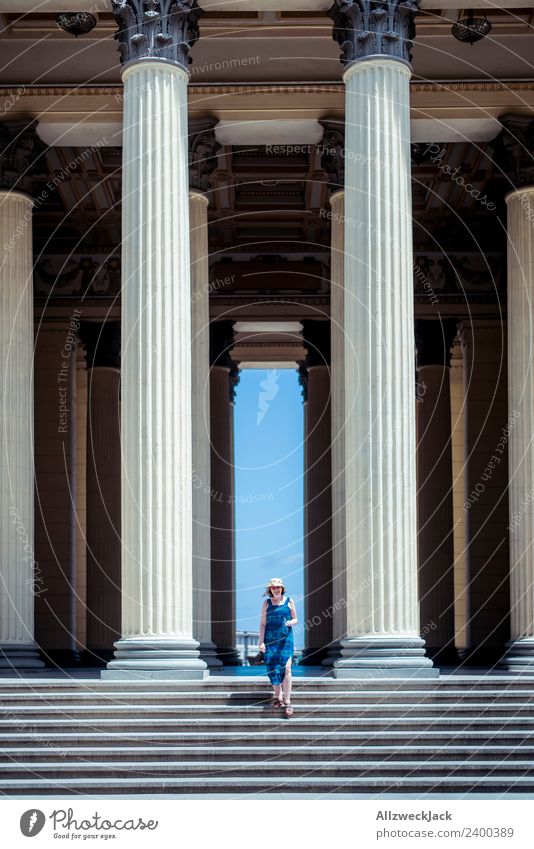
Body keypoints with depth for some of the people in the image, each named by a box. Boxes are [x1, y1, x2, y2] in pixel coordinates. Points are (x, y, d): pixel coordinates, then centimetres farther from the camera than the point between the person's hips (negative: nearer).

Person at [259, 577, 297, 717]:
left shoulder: (289, 601, 6)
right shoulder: (267, 603, 6)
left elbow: (295, 619, 11)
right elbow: (263, 623, 5)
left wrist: (290, 622, -12)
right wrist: (261, 642, -2)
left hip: (286, 638, -1)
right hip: (270, 639, 1)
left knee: (286, 668, -11)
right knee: (273, 669, 3)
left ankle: (287, 702, -12)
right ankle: (277, 696, 20)